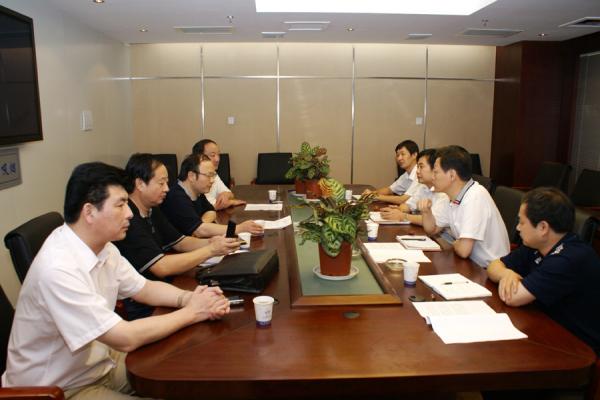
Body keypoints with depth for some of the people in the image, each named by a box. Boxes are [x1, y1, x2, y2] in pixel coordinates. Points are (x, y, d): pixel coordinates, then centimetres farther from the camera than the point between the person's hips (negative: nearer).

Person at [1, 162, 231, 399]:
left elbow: (144, 289, 7)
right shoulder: (58, 269, -31)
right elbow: (125, 339, -30)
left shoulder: (102, 246, -4)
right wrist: (191, 312, -19)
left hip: (99, 361, 8)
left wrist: (187, 297, -13)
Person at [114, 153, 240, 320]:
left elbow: (180, 241, 15)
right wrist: (210, 251, -20)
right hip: (141, 311, -8)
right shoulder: (127, 220, -21)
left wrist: (210, 242, -5)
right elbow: (161, 267, -25)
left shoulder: (152, 210, 10)